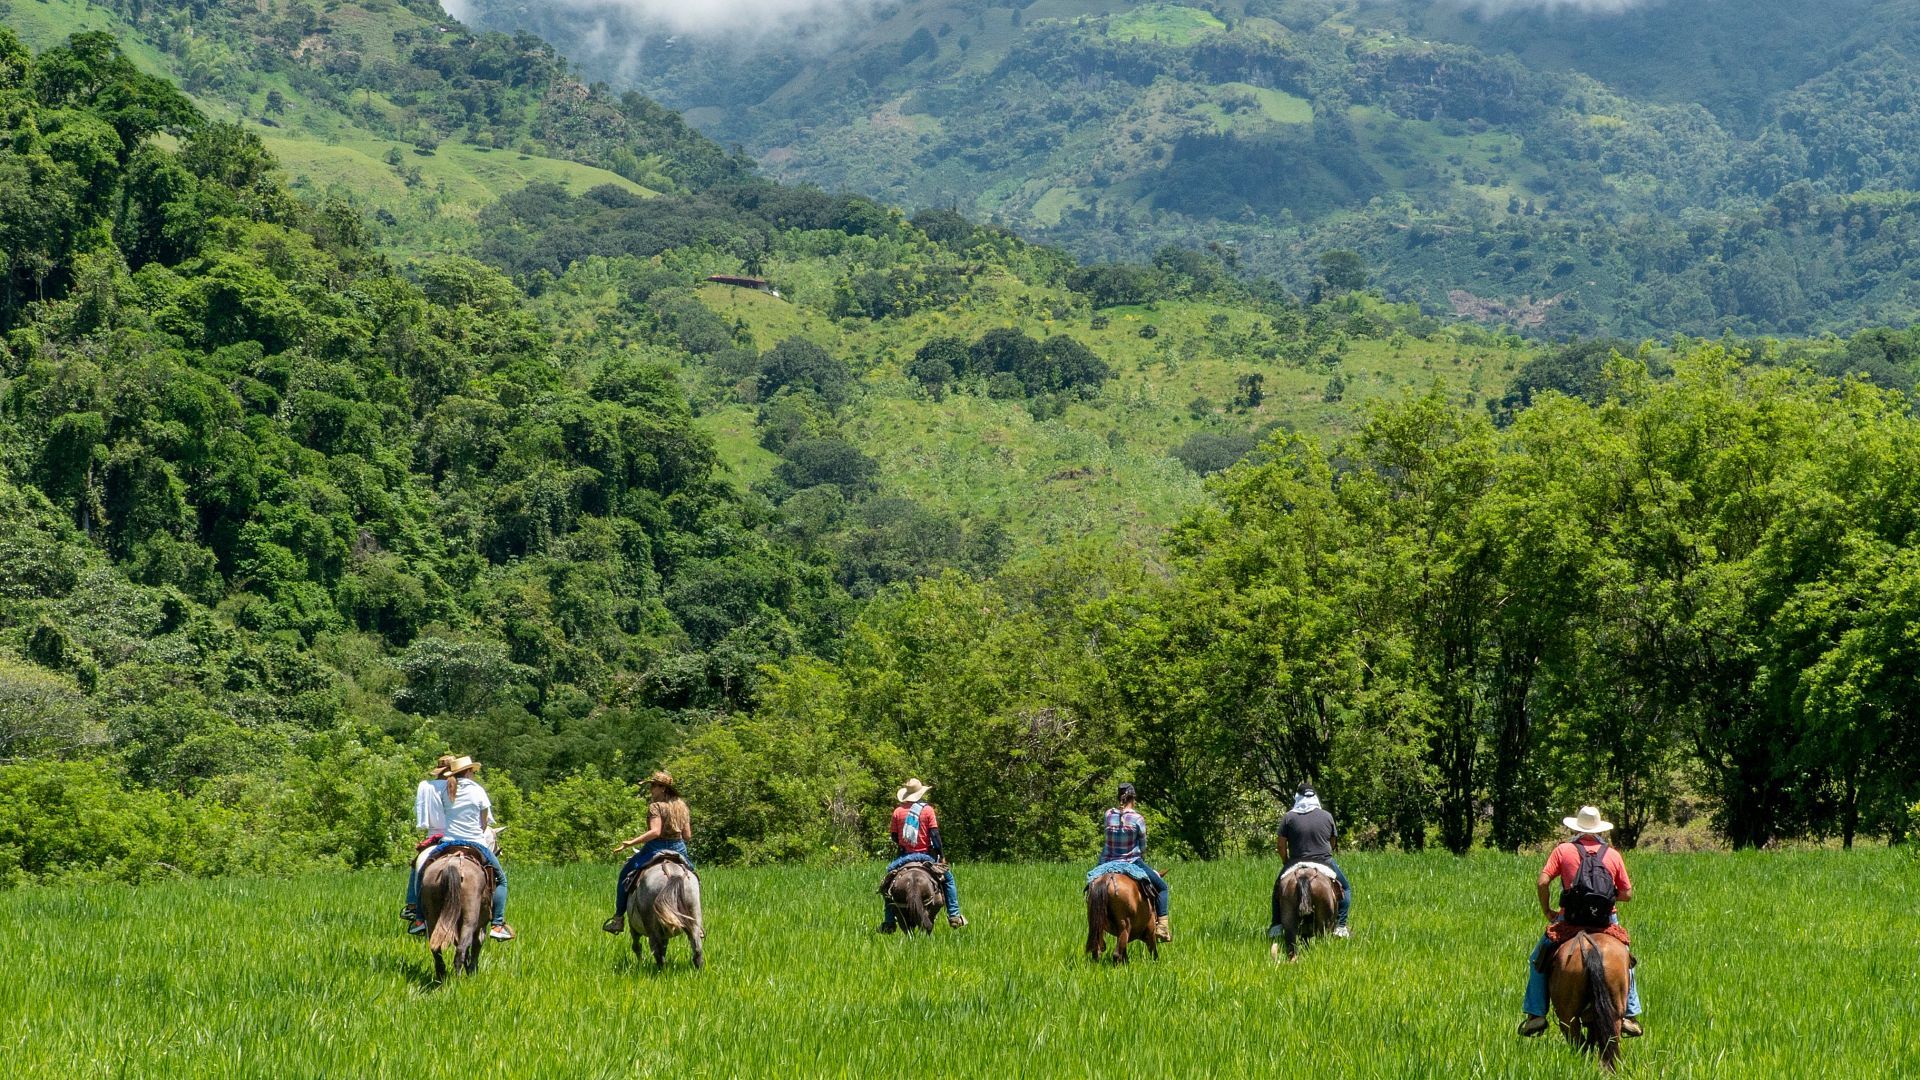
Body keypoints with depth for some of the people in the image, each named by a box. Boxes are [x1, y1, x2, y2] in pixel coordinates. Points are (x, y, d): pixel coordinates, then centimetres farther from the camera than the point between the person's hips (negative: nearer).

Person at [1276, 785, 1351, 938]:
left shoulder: (1289, 817, -2)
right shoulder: (1327, 816, 3)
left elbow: (1281, 845, -2)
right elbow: (1332, 842, 11)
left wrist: (1286, 863, 13)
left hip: (1296, 863, 0)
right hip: (1324, 861, 0)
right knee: (1346, 889, 19)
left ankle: (1276, 924, 11)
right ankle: (1340, 925, 5)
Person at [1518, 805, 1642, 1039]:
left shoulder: (1563, 850, 1)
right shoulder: (1613, 855, 7)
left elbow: (1542, 883, -8)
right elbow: (1627, 893, 7)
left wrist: (1547, 910, 6)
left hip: (1570, 920, -2)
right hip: (1607, 921, 2)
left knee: (1538, 960, 15)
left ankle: (1536, 1014, 5)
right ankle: (1630, 1014, 21)